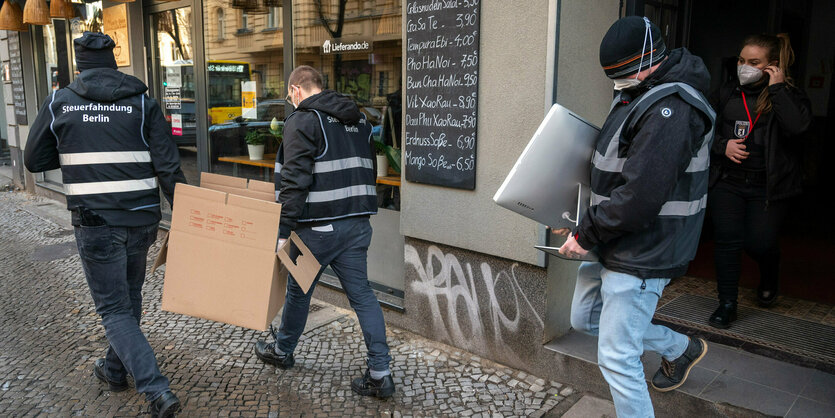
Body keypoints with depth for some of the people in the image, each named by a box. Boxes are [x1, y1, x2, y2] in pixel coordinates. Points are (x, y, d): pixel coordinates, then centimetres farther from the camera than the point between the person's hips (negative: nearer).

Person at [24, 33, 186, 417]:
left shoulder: (58, 102, 0)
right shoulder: (143, 103, 0)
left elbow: (35, 161, 8)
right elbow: (169, 168, -7)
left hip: (95, 224, -2)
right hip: (141, 221, 3)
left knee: (114, 309, 5)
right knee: (129, 298, 21)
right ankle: (115, 370, 41)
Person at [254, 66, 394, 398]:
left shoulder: (303, 120, -8)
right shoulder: (359, 119, 15)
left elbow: (295, 181, -17)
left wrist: (284, 230, -17)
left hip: (318, 227, -6)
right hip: (357, 223, 6)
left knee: (298, 290, 15)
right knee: (362, 294, 7)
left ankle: (282, 351, 37)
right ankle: (380, 374, 6)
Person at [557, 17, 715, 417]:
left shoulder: (670, 110, -23)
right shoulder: (636, 95, 9)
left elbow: (638, 197, -28)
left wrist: (586, 234, -17)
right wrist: (582, 221, 8)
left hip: (641, 257, -10)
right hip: (616, 243, 10)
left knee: (616, 358, -2)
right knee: (585, 317, 25)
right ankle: (680, 348, 39)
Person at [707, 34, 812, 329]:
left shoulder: (789, 95, -3)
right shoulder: (728, 92, 8)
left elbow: (797, 125, -24)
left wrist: (777, 88, -18)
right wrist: (723, 146, -5)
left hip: (767, 186, -3)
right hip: (727, 182, 3)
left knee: (760, 243, -2)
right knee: (727, 240, -2)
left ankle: (769, 279, 35)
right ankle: (727, 304, 11)